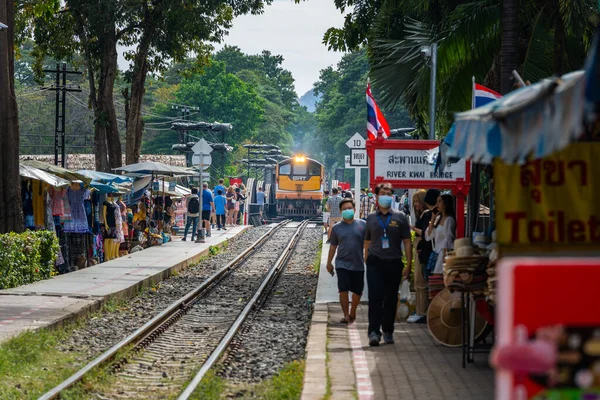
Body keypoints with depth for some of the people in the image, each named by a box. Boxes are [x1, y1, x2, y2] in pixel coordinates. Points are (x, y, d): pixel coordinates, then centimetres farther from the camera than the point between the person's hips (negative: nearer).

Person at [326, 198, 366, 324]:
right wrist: (329, 263, 12)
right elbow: (333, 246, 10)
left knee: (357, 291, 9)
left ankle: (352, 312, 31)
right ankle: (346, 315, -2)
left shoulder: (362, 225, -1)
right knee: (343, 289, -10)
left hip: (358, 264, 0)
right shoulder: (337, 227, 3)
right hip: (342, 263, 0)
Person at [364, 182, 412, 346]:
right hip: (375, 263, 0)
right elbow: (367, 242, 14)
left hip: (394, 263, 0)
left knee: (391, 299, 7)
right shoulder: (371, 218, 10)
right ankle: (374, 332, -16)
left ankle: (388, 331, 18)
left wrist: (408, 265, -2)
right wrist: (366, 262, 8)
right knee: (375, 297, -12)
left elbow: (407, 242, 5)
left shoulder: (400, 217, 5)